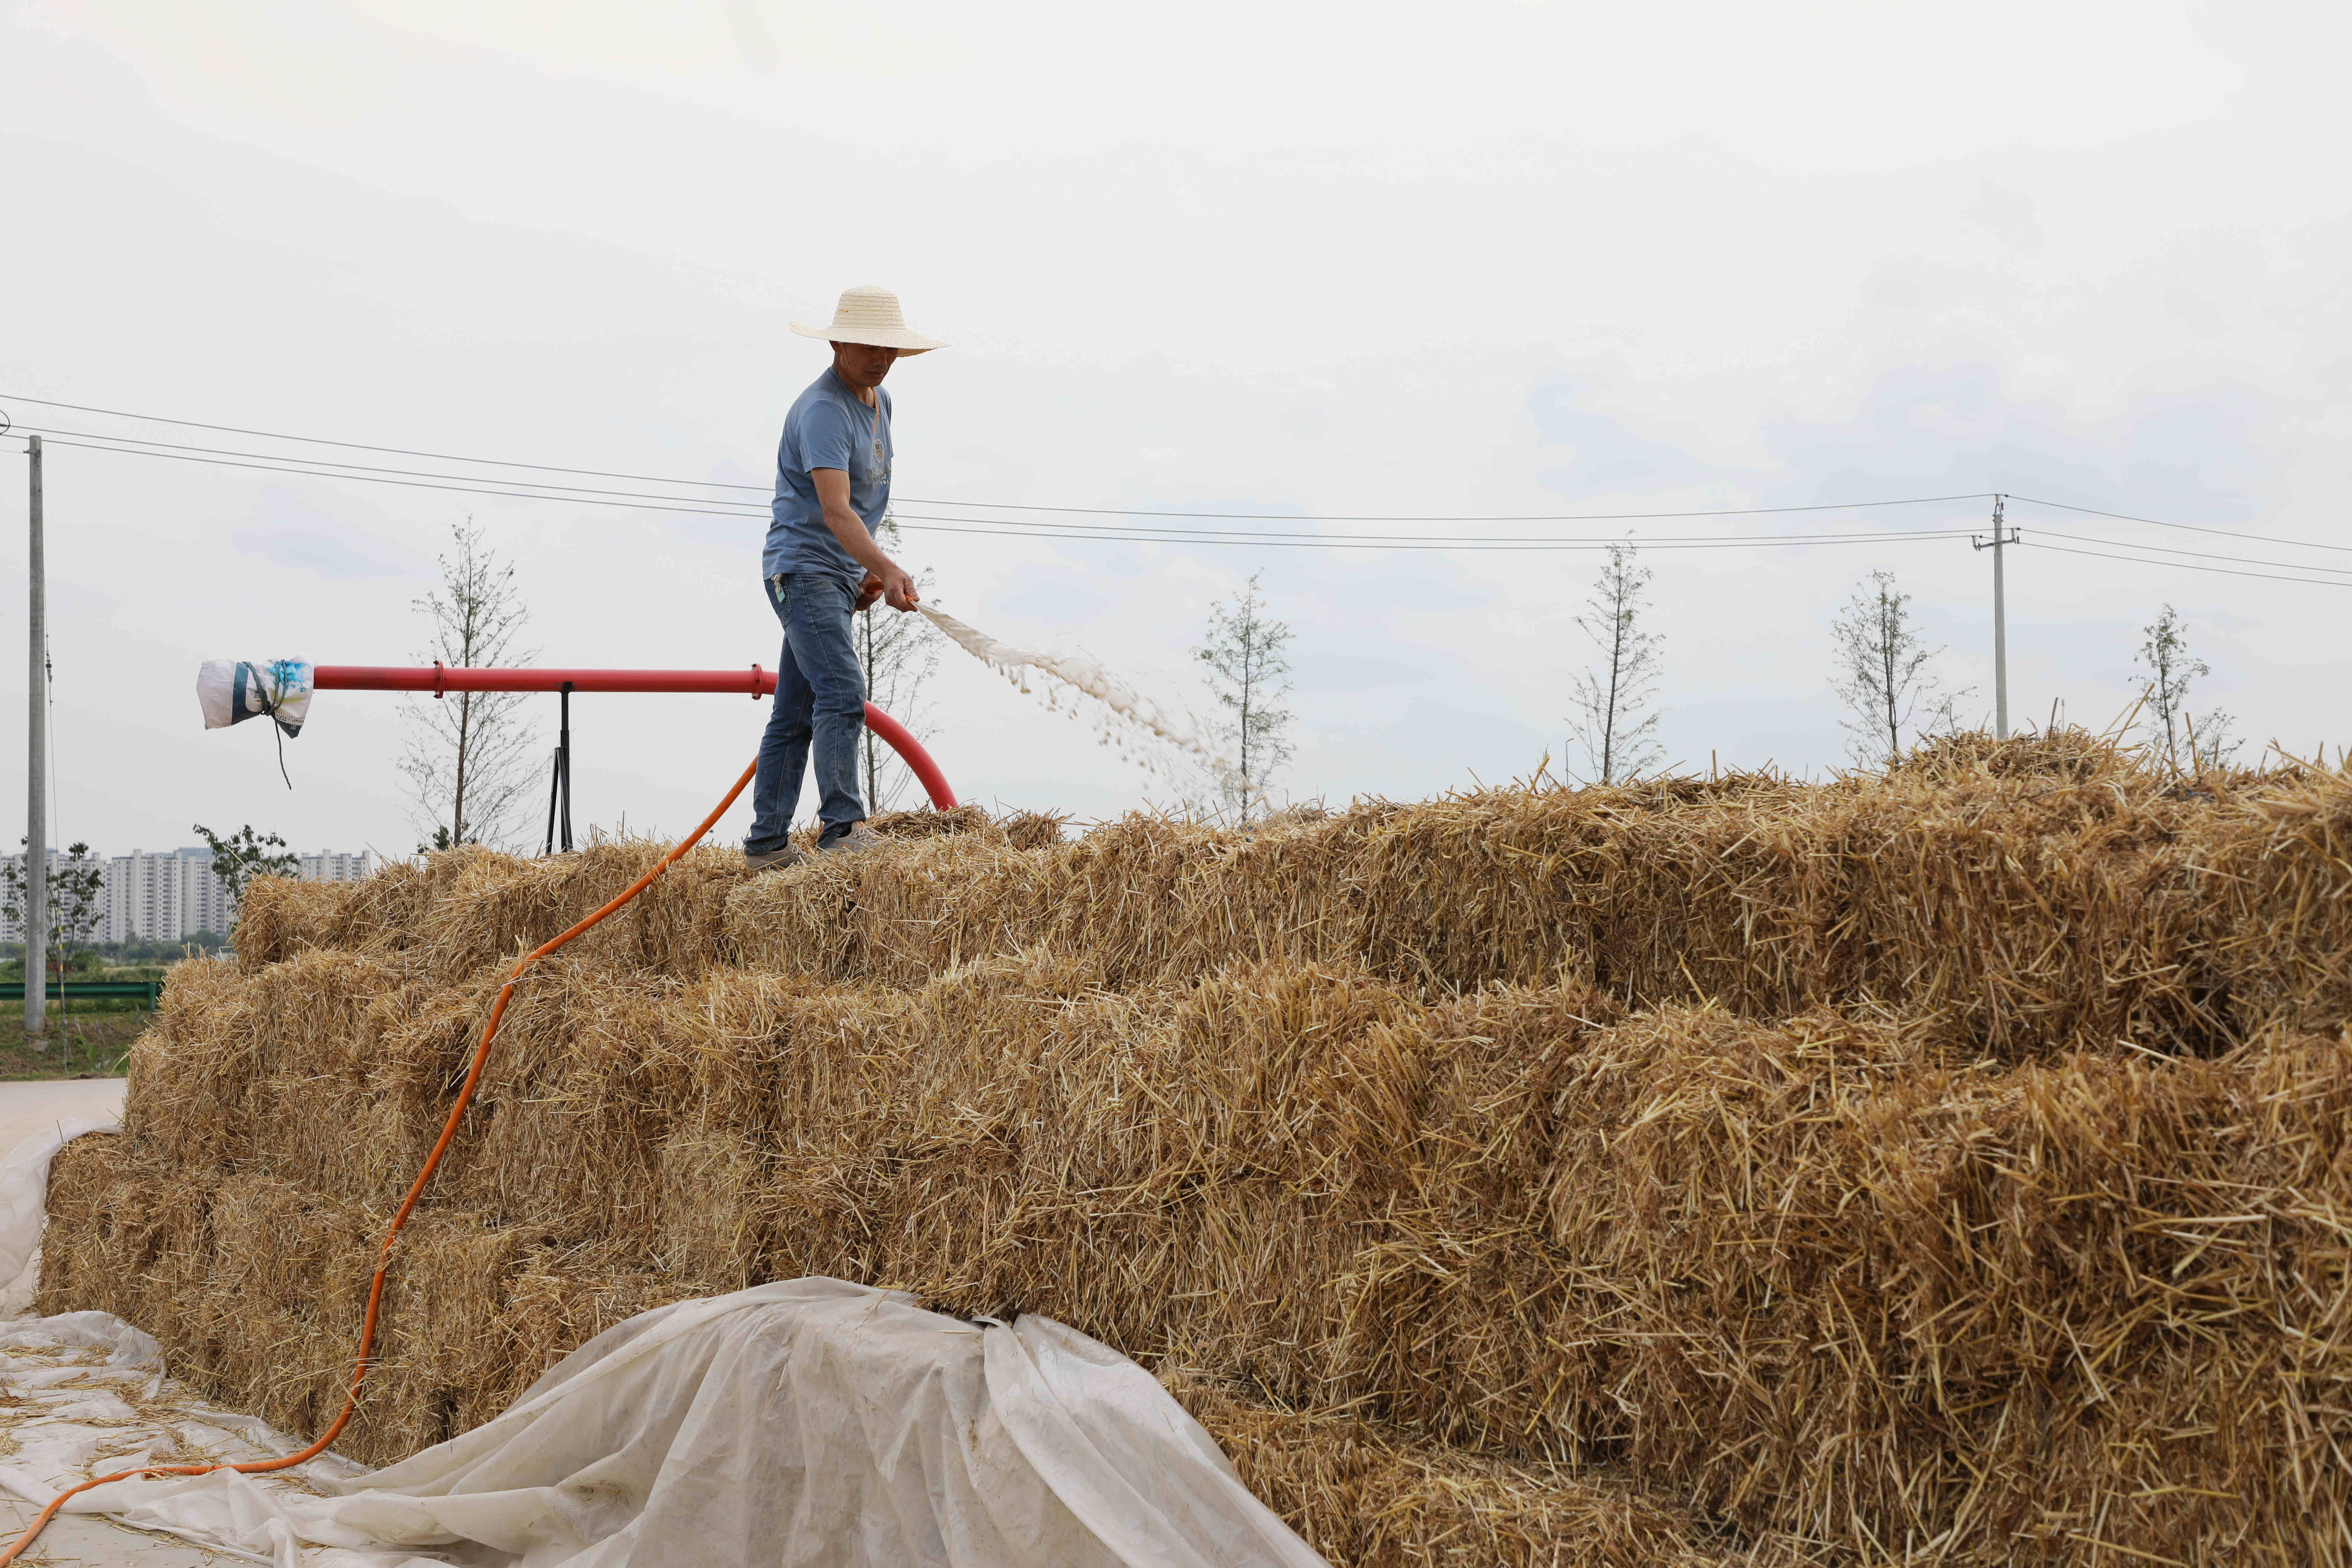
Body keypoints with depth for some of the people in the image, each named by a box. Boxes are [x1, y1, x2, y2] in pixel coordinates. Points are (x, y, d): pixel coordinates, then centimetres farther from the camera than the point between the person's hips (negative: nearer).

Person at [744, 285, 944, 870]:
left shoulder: (879, 401, 12)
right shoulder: (822, 410, -20)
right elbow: (834, 511, -31)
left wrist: (869, 572, 15)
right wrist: (888, 569, -43)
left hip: (839, 575, 9)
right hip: (802, 566, -9)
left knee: (796, 714, 10)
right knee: (842, 694, -22)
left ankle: (766, 844, 14)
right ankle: (843, 828, -26)